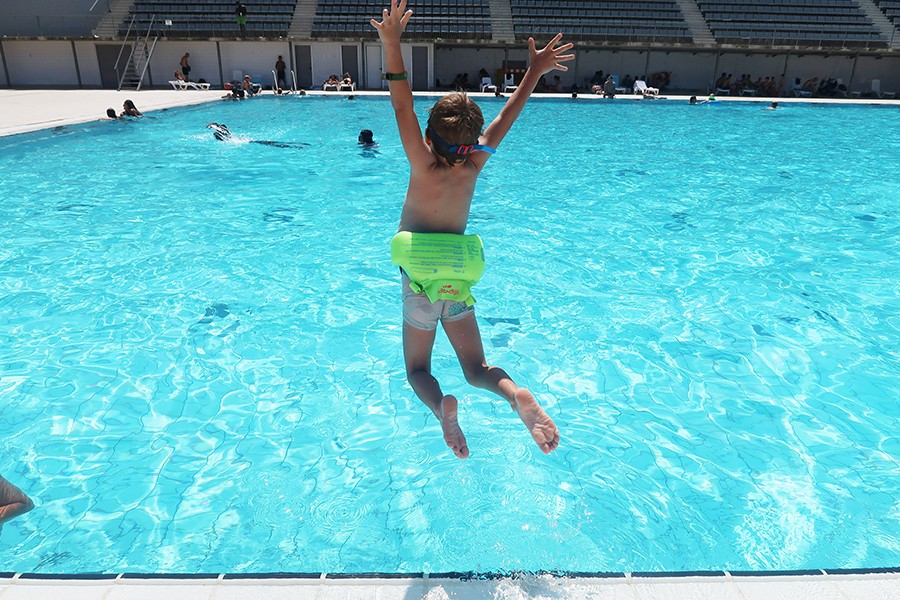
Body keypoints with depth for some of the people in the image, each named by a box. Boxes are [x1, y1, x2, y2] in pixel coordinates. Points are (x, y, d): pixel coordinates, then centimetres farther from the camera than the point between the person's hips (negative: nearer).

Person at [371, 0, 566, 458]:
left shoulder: (426, 170, -14)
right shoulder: (473, 168, -4)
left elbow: (402, 109, -17)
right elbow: (504, 120, 5)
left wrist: (392, 45, -19)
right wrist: (535, 72, 13)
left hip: (420, 285, -3)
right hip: (458, 283, 3)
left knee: (417, 369, 13)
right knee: (477, 369, 12)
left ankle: (441, 405, -20)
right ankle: (517, 395, -21)